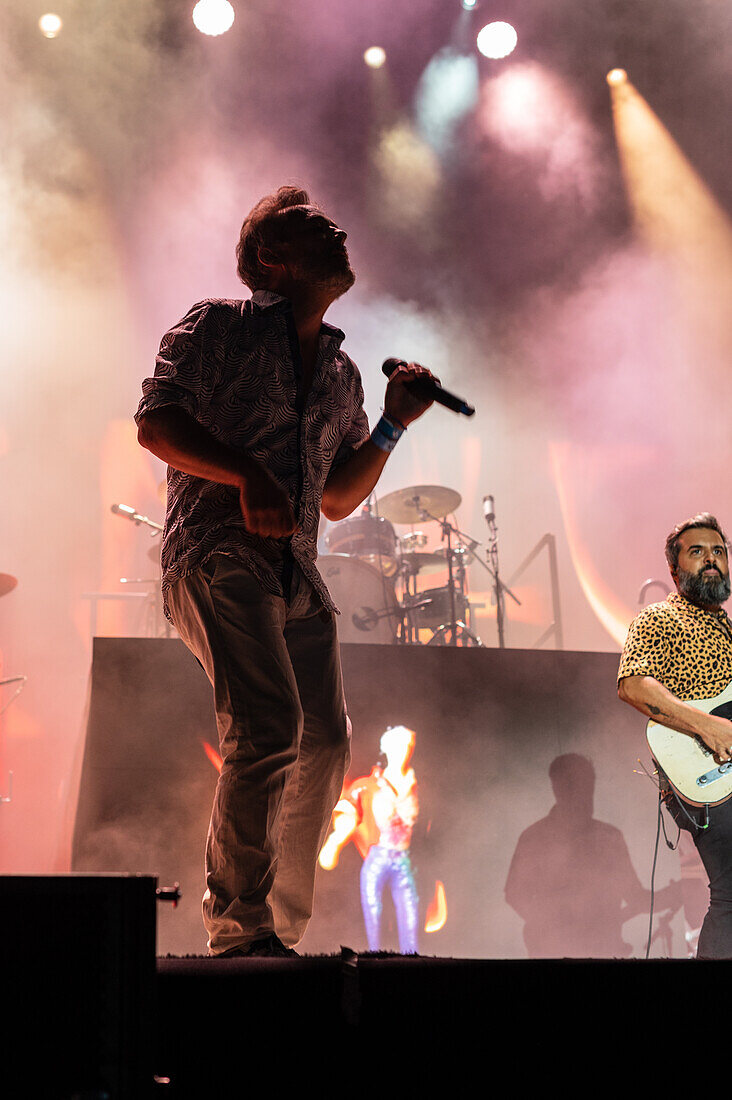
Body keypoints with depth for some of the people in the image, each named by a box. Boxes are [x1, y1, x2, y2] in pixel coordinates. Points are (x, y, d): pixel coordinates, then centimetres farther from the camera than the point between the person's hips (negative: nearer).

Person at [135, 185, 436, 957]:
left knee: (325, 746, 1)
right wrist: (247, 475, -18)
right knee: (269, 726, -23)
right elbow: (155, 424, -5)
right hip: (217, 554, -7)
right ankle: (239, 928, -17)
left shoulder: (340, 373, 23)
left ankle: (281, 929, 14)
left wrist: (392, 424, 13)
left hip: (296, 573, 7)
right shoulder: (219, 326, 5)